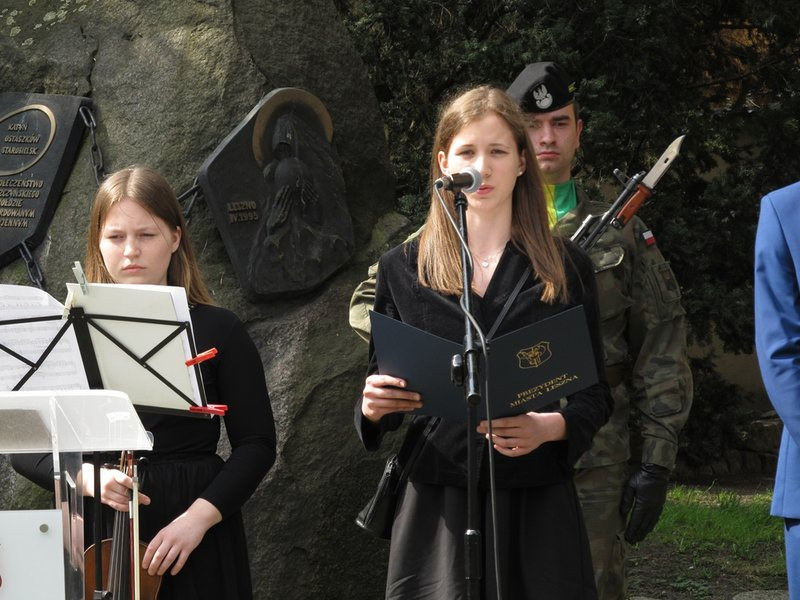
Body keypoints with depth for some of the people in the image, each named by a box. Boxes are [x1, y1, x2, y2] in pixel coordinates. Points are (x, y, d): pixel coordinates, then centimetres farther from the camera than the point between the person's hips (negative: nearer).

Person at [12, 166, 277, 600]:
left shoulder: (217, 332, 0)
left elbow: (256, 444, -1)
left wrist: (199, 515, -15)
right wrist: (84, 476, -18)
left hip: (193, 540, -1)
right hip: (93, 540, 1)